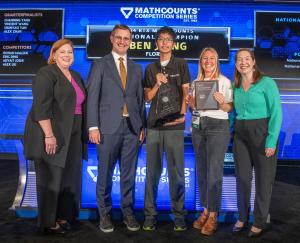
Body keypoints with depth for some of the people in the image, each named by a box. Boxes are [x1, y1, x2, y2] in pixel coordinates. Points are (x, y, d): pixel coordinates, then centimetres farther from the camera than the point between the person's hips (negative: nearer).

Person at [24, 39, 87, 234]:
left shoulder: (76, 76, 16)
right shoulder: (46, 74, -9)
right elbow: (41, 107, -19)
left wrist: (81, 135, 14)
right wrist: (49, 135, -24)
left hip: (72, 137, 8)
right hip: (52, 137, -8)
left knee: (69, 178, 12)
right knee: (50, 179, 2)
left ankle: (63, 216, 26)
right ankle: (48, 222, 15)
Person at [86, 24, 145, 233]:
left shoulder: (136, 68, 16)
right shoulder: (100, 65, 5)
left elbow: (140, 99, 13)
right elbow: (92, 97, -2)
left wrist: (143, 126, 6)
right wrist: (93, 127, -10)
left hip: (132, 128, 3)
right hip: (108, 127, -3)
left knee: (129, 174, 9)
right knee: (106, 173, 5)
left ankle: (128, 211, 22)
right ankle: (105, 213, 20)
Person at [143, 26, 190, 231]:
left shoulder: (181, 64, 9)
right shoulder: (150, 68, 15)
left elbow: (185, 92, 3)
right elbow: (148, 97, 12)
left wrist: (183, 113, -11)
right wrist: (158, 83, -5)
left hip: (175, 124, -2)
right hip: (154, 124, 2)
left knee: (176, 171, 1)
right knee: (152, 171, 5)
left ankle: (179, 215, 12)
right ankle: (150, 214, 13)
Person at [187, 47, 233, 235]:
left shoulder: (225, 81, -1)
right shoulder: (196, 82, 13)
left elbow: (230, 108, -2)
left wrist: (222, 103, -21)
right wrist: (191, 104, -4)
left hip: (217, 127, -5)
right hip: (198, 127, 5)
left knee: (214, 171, -7)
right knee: (202, 170, 8)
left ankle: (213, 216, 3)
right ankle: (205, 210, 19)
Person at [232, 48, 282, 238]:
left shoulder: (267, 83, -7)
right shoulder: (235, 86, 8)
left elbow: (276, 113, -11)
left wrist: (272, 140, -17)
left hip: (262, 132, -4)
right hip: (240, 134, 5)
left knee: (263, 178, 6)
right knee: (242, 177, 11)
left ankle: (260, 222, 21)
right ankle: (242, 217, 27)